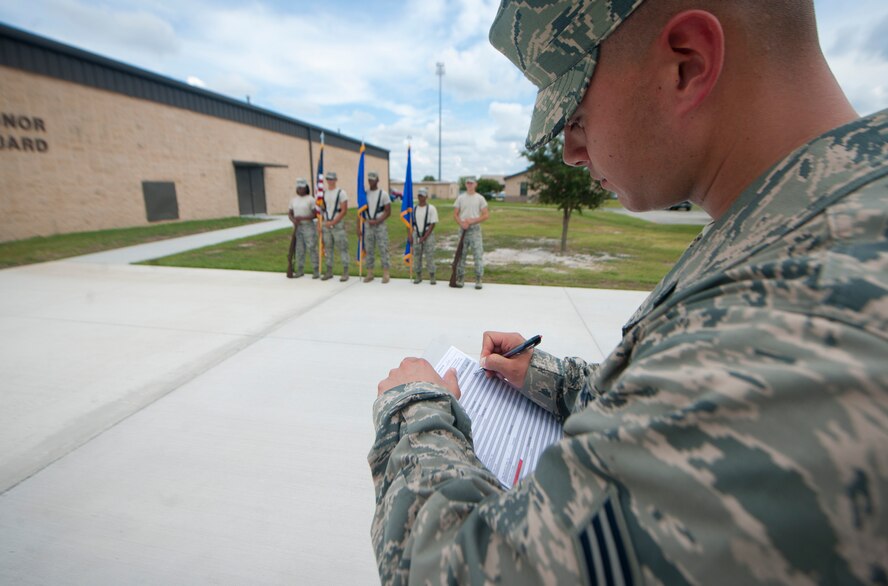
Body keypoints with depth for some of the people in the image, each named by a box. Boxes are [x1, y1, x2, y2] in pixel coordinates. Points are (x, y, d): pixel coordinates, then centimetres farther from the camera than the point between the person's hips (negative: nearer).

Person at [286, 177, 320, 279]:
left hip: (308, 226, -5)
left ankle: (316, 271, 0)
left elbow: (315, 214, -9)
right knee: (299, 249, 7)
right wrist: (293, 220, -7)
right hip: (297, 227, 5)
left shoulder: (310, 199, -5)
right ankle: (300, 270, 15)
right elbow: (290, 213, 14)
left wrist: (302, 218, -19)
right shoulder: (293, 200, 11)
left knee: (312, 248, -6)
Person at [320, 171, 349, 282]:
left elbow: (344, 210, -8)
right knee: (327, 248, 7)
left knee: (342, 248, -6)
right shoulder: (323, 193, 14)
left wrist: (333, 222, -12)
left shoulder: (341, 192, -2)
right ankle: (328, 272, 15)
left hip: (338, 224, -5)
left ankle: (345, 273, -2)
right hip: (326, 225, 5)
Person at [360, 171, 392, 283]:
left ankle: (385, 274, 0)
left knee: (383, 249, -5)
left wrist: (376, 221, -14)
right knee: (369, 250, 6)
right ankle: (369, 274, 13)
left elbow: (388, 212, -4)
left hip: (380, 225, -3)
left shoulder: (383, 194, 1)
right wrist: (358, 228, 3)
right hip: (368, 226, 3)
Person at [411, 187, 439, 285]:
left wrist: (425, 237, -14)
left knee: (429, 256, -4)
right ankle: (418, 276, 15)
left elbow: (433, 224, -8)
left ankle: (432, 277, 4)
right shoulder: (414, 209, 8)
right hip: (416, 234, 4)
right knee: (416, 256, 5)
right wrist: (410, 235, 0)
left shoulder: (431, 208, -3)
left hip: (428, 234, -4)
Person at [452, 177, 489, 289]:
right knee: (461, 254, 5)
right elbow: (455, 215, 7)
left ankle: (478, 279, 1)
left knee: (478, 254, -5)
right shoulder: (460, 198, 9)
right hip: (463, 229, 2)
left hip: (475, 229, -2)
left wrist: (472, 221, -13)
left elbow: (486, 215, -1)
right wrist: (462, 223, -12)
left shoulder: (480, 198, 5)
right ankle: (460, 278, 14)